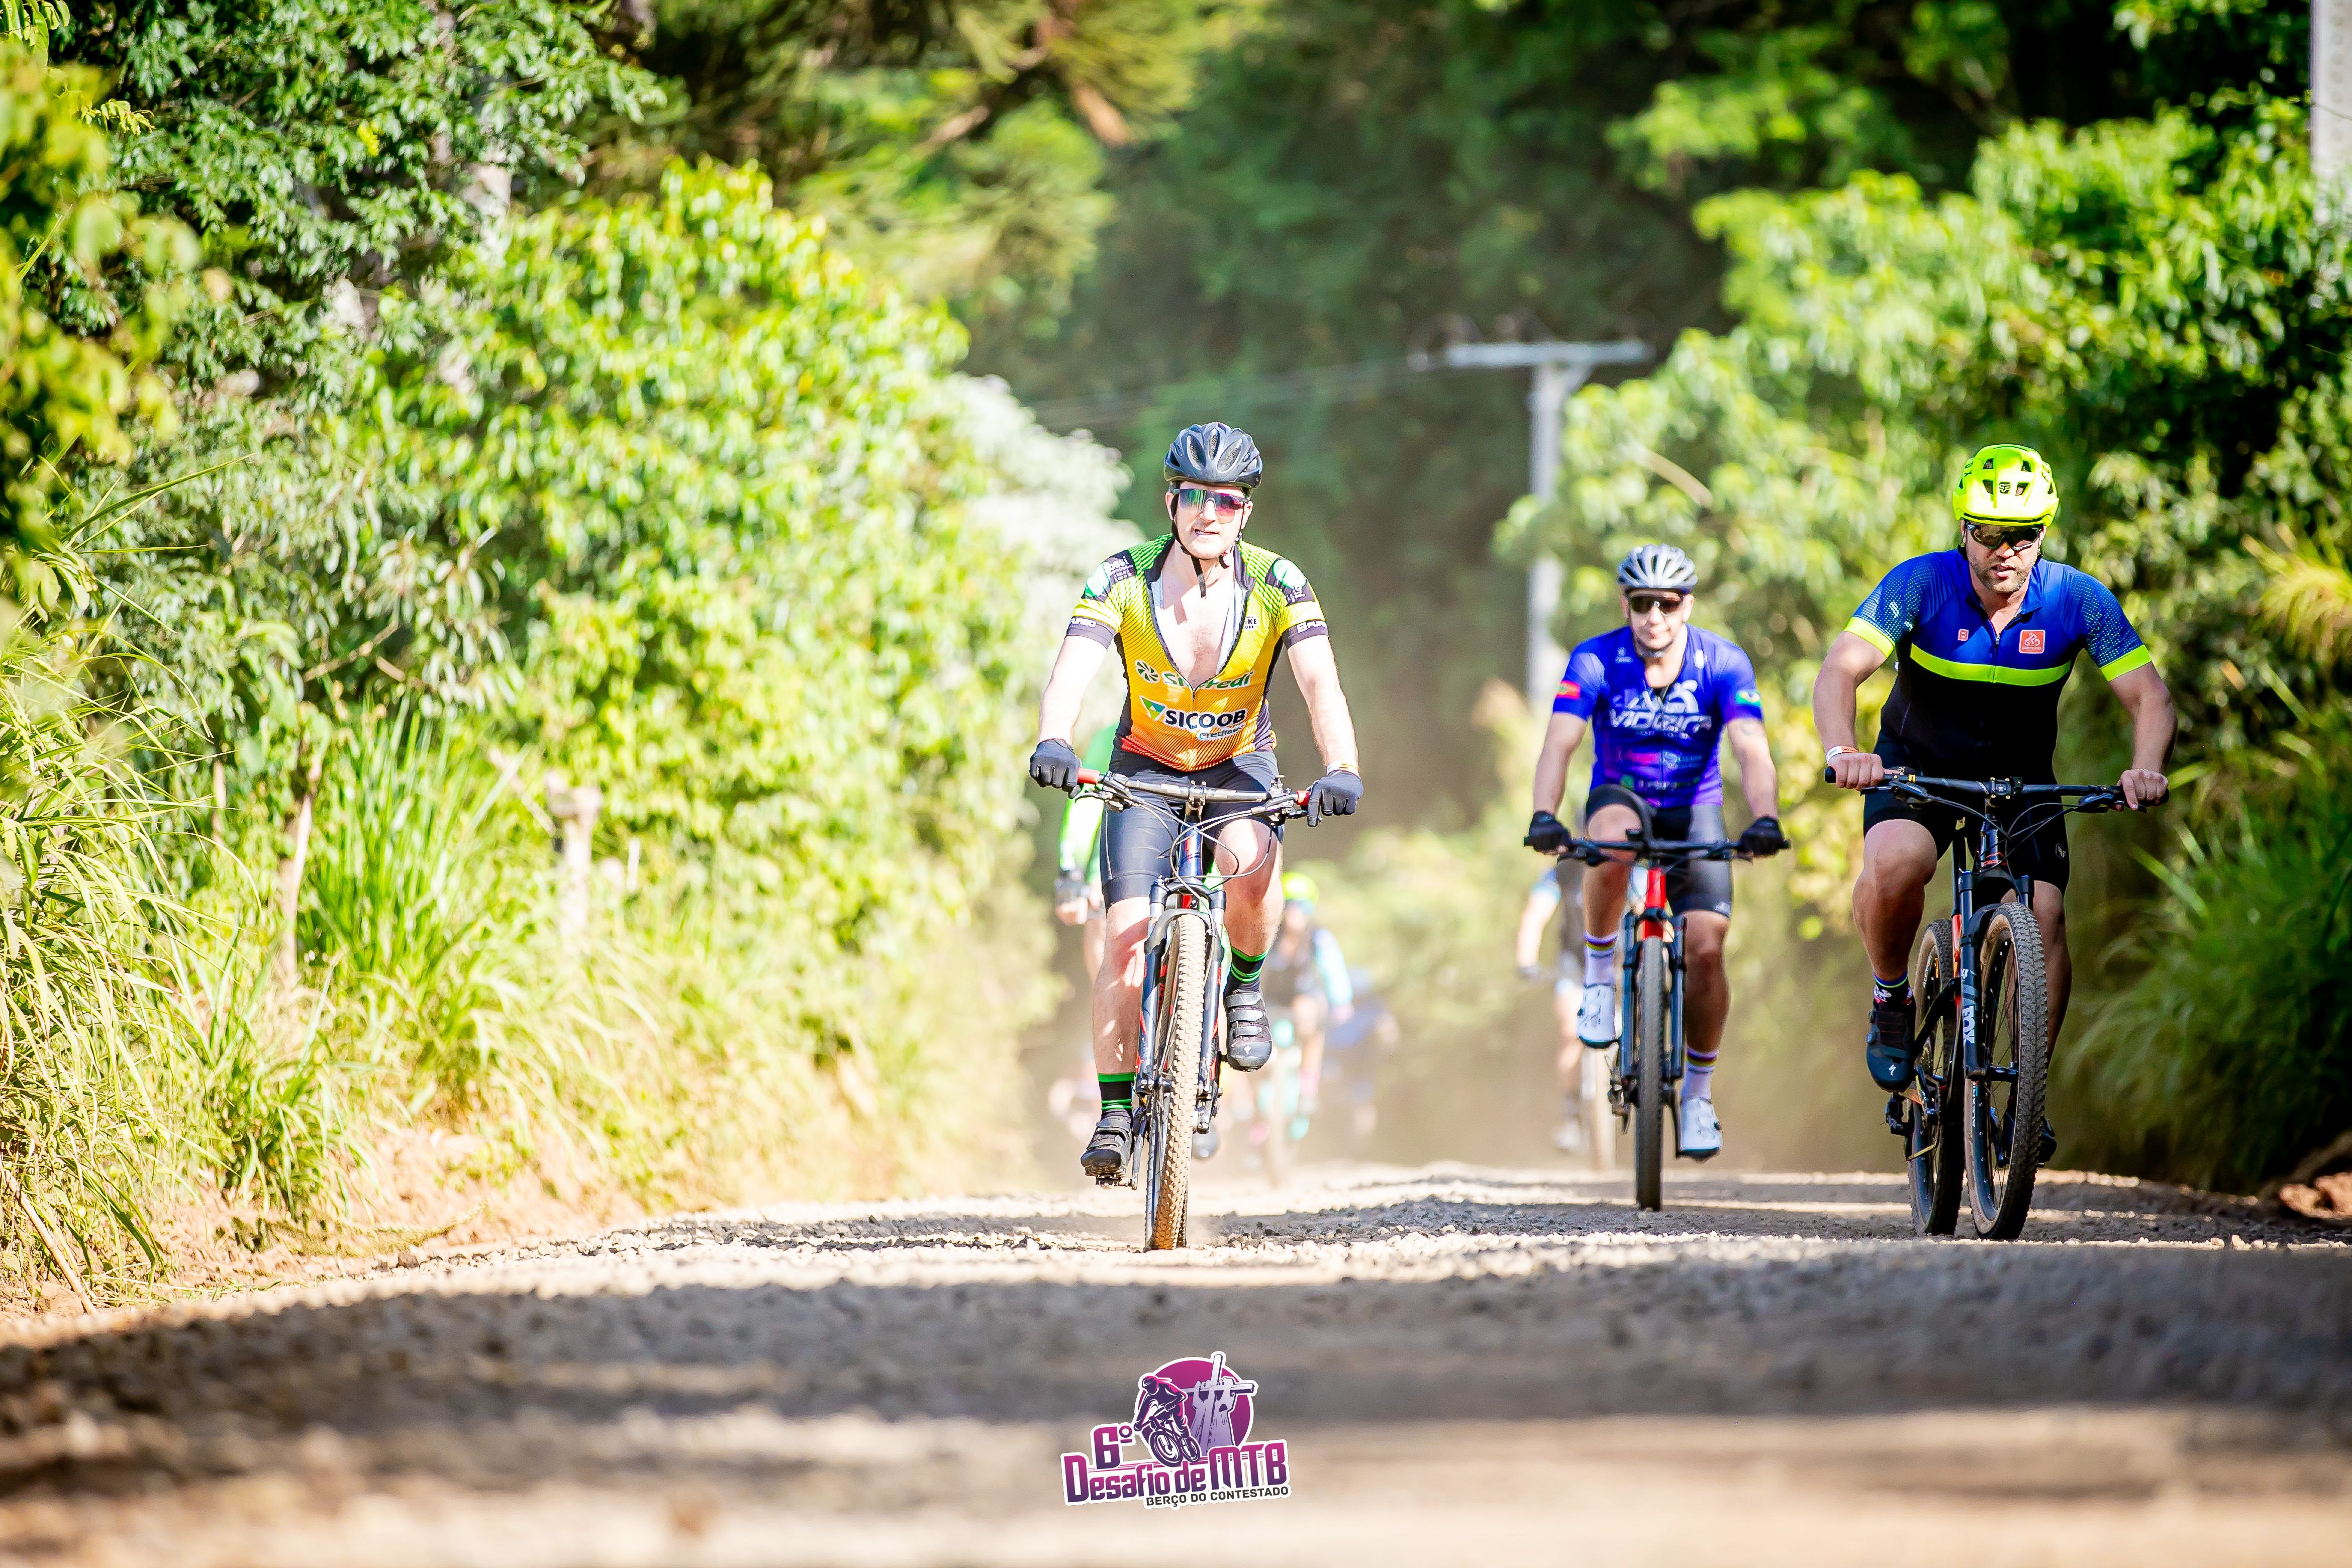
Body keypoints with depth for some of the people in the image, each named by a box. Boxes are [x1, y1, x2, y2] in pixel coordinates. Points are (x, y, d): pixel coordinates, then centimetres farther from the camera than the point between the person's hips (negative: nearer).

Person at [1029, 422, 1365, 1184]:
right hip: (1145, 767, 0)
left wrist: (1341, 769, -46)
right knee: (1125, 936, -16)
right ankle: (1116, 1112, -6)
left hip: (1238, 764, 0)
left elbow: (1320, 682, -28)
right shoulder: (1122, 579, -17)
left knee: (1252, 860, -35)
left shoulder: (1277, 585, -17)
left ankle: (1243, 986, -6)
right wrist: (1053, 742, -51)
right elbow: (1072, 669, -30)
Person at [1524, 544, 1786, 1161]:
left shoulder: (1723, 664, -17)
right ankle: (1599, 977, -18)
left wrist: (1765, 819, -48)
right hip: (1622, 798, -1)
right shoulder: (1595, 662, -18)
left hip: (1694, 810, 1)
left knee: (1705, 948, -15)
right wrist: (1544, 817, -47)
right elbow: (1559, 743, -29)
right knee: (1611, 838, -39)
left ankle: (1698, 1093, 4)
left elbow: (1752, 751, -28)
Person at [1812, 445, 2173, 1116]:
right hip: (1919, 762, -2)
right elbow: (1839, 670, -32)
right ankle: (1891, 997, -3)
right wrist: (1842, 752, -52)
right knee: (1894, 862, -32)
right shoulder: (1922, 584, -23)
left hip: (2020, 776, 2)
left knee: (2045, 918, -16)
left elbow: (2149, 695, -19)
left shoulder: (2078, 600, -19)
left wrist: (2146, 768, -41)